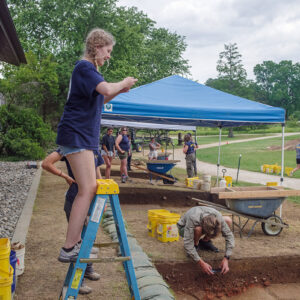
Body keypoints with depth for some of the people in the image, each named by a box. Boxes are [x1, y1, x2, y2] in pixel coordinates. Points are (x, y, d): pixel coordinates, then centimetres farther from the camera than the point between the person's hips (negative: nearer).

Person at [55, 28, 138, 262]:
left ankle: (75, 242, 18)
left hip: (84, 137, 11)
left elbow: (100, 99, 31)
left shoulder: (89, 69, 22)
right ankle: (68, 249, -11)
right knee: (88, 189, -14)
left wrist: (120, 90, 16)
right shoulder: (84, 67, -10)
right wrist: (123, 83, -6)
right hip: (76, 135, -11)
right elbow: (107, 88, -27)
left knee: (88, 189, 11)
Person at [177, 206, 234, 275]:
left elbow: (229, 236, -25)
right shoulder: (192, 219, -43)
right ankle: (195, 245, -7)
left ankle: (204, 241, 2)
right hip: (184, 228, -4)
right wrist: (201, 264, -47)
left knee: (228, 221, -16)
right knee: (198, 229, -41)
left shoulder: (218, 217, -31)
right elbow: (187, 244, -44)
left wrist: (226, 259, -34)